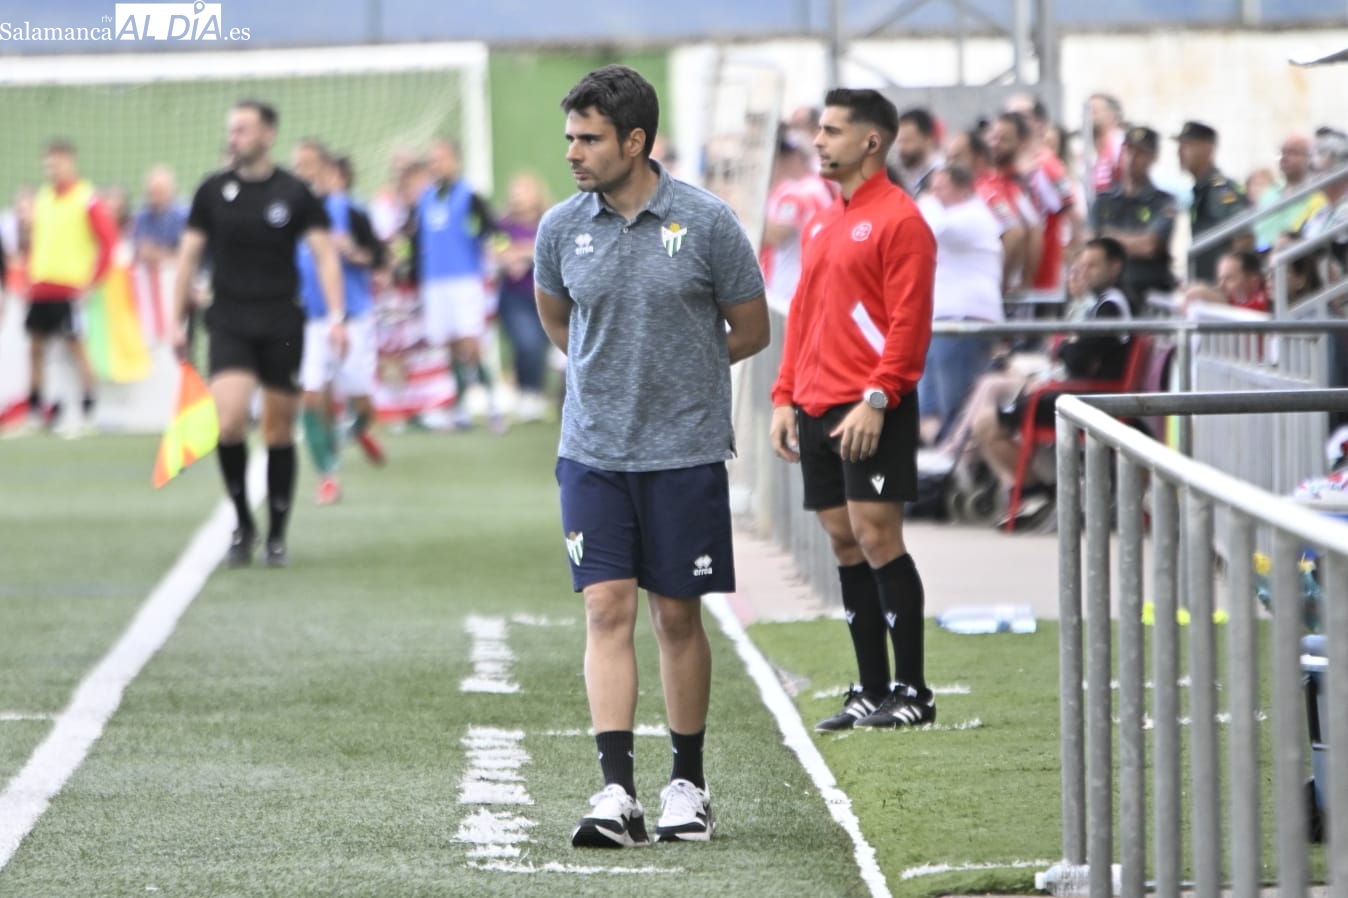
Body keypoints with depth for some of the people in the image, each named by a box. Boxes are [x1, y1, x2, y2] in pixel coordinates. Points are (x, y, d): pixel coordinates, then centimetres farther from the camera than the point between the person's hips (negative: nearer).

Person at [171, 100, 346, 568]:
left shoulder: (295, 193, -1)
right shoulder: (213, 190, 3)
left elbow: (325, 255, -1)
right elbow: (188, 256, 8)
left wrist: (336, 316, -13)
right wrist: (178, 322, 4)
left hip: (282, 325, 0)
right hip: (229, 324, 0)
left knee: (279, 431, 4)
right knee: (228, 421, -18)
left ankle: (276, 536, 17)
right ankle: (243, 524, -1)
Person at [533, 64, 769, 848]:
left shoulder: (707, 223, -8)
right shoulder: (561, 227, 1)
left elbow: (751, 330, 4)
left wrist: (677, 369, 10)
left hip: (684, 451, -2)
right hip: (593, 450, 2)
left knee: (678, 616, 6)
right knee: (608, 612, -6)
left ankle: (689, 784, 18)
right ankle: (618, 794, -10)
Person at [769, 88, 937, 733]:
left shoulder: (898, 219, -8)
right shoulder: (823, 224, 19)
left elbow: (909, 321, -14)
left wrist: (876, 400, -20)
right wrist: (785, 395, 13)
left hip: (870, 411, -8)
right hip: (817, 408, 8)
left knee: (875, 536, -10)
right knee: (844, 543, 8)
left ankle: (911, 692, -5)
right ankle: (872, 691, 12)